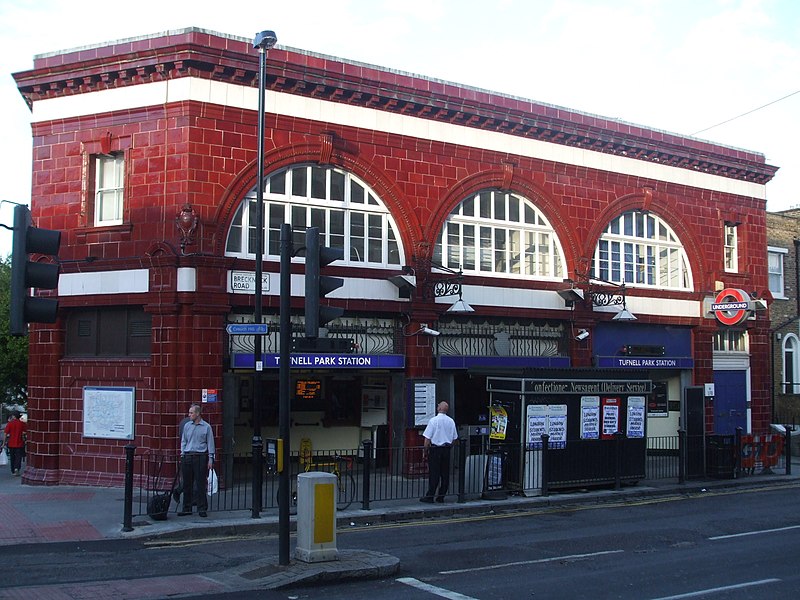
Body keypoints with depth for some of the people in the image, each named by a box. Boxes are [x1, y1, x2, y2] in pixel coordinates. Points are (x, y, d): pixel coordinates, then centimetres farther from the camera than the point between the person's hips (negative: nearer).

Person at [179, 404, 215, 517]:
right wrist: (183, 454, 7)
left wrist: (210, 459, -2)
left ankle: (202, 508, 4)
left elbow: (210, 443, 3)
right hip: (187, 456, 3)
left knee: (201, 483, -3)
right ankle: (186, 508, 12)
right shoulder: (187, 426, 11)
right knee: (187, 483, 5)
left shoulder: (206, 427, 2)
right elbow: (183, 441, 17)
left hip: (200, 457, -3)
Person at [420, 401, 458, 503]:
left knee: (434, 473, -2)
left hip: (435, 449, -4)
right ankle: (441, 496, 12)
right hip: (446, 449, 4)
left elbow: (427, 438, -11)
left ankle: (430, 496, 0)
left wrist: (425, 449, -1)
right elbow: (454, 438, 10)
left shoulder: (433, 420, -12)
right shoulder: (451, 421, 4)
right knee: (445, 473, 8)